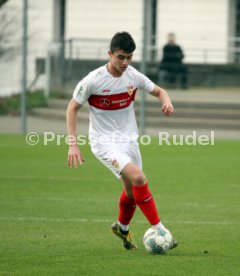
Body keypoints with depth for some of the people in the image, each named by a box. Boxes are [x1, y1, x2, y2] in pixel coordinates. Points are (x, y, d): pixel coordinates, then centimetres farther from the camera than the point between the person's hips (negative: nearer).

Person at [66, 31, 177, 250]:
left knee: (132, 190, 14)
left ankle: (122, 228, 43)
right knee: (138, 178, -24)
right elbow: (73, 108, -7)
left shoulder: (133, 76, -4)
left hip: (129, 140, 6)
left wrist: (166, 101, -14)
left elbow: (158, 91, 11)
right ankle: (158, 228, -15)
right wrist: (73, 144, -12)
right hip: (104, 142, -6)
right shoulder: (93, 80, -17)